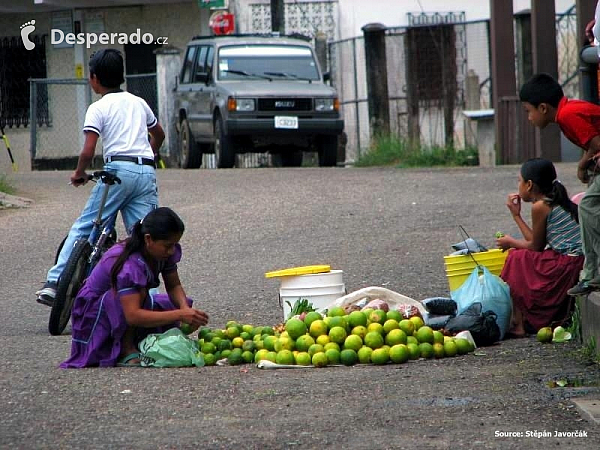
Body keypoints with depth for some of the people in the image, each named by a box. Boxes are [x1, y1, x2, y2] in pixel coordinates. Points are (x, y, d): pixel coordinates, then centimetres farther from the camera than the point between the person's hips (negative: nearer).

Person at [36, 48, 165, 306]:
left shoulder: (98, 108, 1)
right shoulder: (138, 103, 19)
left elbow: (88, 151, -9)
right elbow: (159, 135, 34)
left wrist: (79, 174, 9)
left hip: (118, 169, -5)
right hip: (147, 172, 5)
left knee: (82, 228, 2)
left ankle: (54, 283, -5)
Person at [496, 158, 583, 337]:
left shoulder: (540, 206, -10)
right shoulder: (558, 202, 17)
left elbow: (536, 246, -2)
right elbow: (539, 242, 17)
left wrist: (511, 242, 16)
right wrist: (516, 215, 23)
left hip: (567, 265, -9)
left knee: (517, 259, 6)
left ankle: (519, 324, 4)